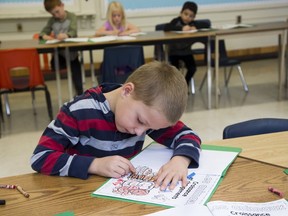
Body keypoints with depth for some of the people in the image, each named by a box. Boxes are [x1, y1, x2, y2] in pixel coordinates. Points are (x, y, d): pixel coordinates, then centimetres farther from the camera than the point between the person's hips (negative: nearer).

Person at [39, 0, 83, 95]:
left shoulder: (71, 16, -4)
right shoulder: (52, 20, 8)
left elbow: (73, 32, -21)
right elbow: (43, 32, 2)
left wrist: (66, 35, -45)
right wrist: (44, 36, -24)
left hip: (71, 52, -2)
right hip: (59, 53, 3)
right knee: (54, 65, -25)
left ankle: (80, 93, 5)